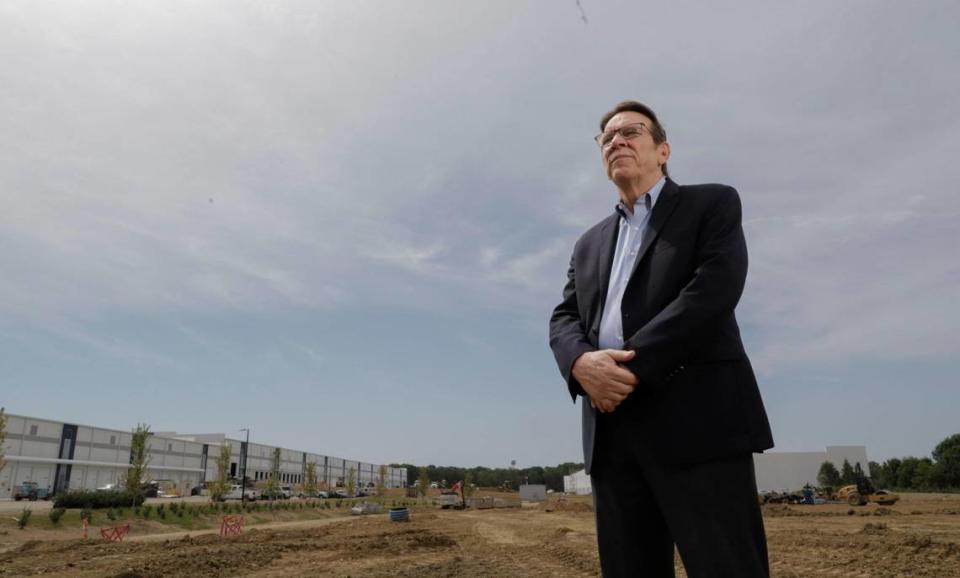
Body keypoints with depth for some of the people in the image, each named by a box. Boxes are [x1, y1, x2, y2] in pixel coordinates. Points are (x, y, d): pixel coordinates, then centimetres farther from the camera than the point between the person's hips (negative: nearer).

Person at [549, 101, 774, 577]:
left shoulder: (712, 204, 10)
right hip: (613, 433, 5)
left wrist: (629, 367, -14)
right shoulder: (588, 244, 25)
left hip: (697, 418, -4)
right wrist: (582, 363, -11)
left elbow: (713, 290, -8)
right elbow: (563, 319, 13)